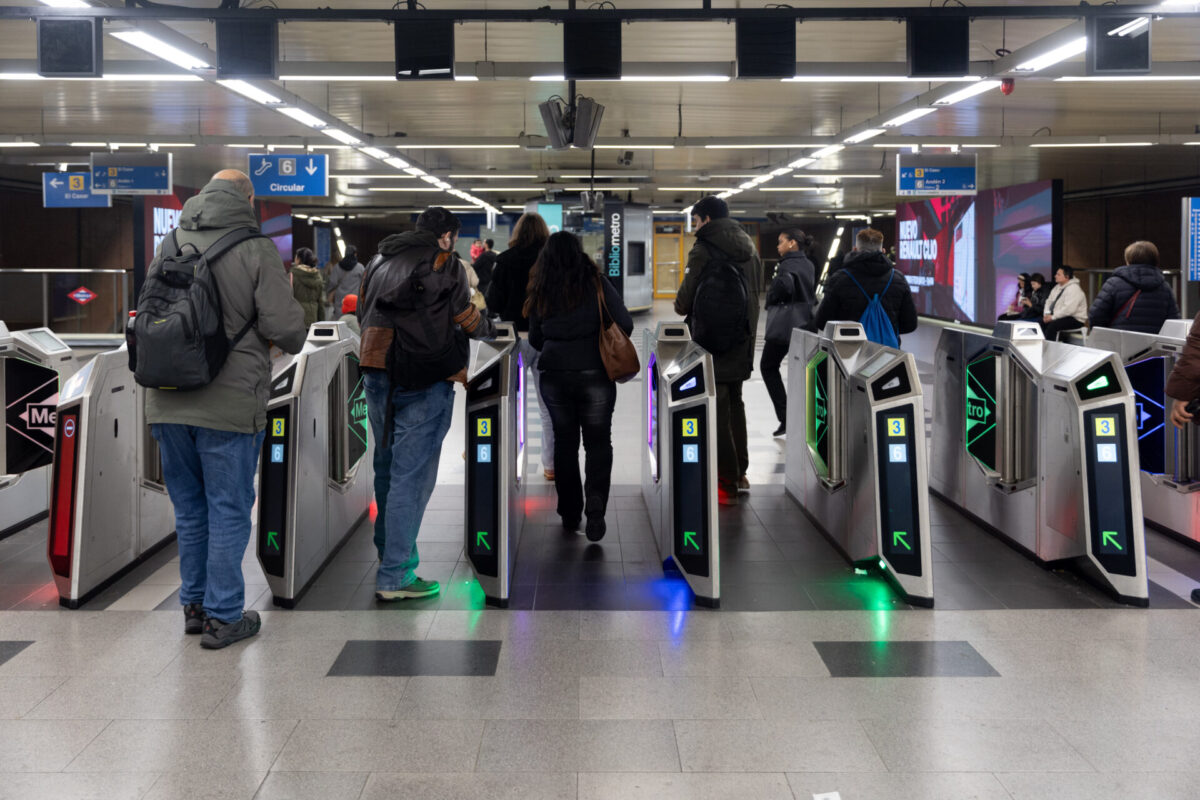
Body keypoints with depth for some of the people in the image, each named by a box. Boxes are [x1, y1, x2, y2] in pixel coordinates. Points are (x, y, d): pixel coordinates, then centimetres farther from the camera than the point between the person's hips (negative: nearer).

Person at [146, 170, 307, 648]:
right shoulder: (257, 250, -8)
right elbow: (285, 328, -13)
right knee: (229, 510, 6)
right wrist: (296, 330, 9)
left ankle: (194, 604, 28)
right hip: (231, 403, -5)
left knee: (189, 508, 18)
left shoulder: (170, 245, 8)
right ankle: (223, 617, 11)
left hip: (167, 403, 5)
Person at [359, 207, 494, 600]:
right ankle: (394, 576, -5)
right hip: (423, 379, -7)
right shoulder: (444, 262, -3)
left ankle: (387, 549, 32)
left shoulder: (379, 259, 17)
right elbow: (466, 317, -2)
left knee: (387, 465, 19)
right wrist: (489, 329, 17)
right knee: (412, 474, -5)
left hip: (376, 372, 7)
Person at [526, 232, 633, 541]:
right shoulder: (596, 283, -7)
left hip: (553, 376, 3)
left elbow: (535, 340, 11)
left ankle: (570, 514, 18)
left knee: (564, 442, 14)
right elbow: (625, 324, -9)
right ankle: (595, 503, -12)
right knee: (598, 442, 7)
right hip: (594, 374, -3)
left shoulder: (541, 292, 3)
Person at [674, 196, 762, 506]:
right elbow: (758, 292, 14)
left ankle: (726, 483, -3)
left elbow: (685, 299, -12)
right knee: (734, 401, 19)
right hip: (743, 339, 7)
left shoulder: (703, 250, -12)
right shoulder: (750, 248, 11)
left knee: (716, 406, -3)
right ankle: (739, 473, 25)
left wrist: (682, 307, 9)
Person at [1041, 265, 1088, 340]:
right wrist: (1047, 314, -5)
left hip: (1075, 319, -9)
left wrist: (1053, 317, -24)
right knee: (1041, 322, -10)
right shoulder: (1057, 287, 10)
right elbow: (1049, 301, 14)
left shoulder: (1074, 289, -19)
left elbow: (1069, 309, -28)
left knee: (1052, 325, -31)